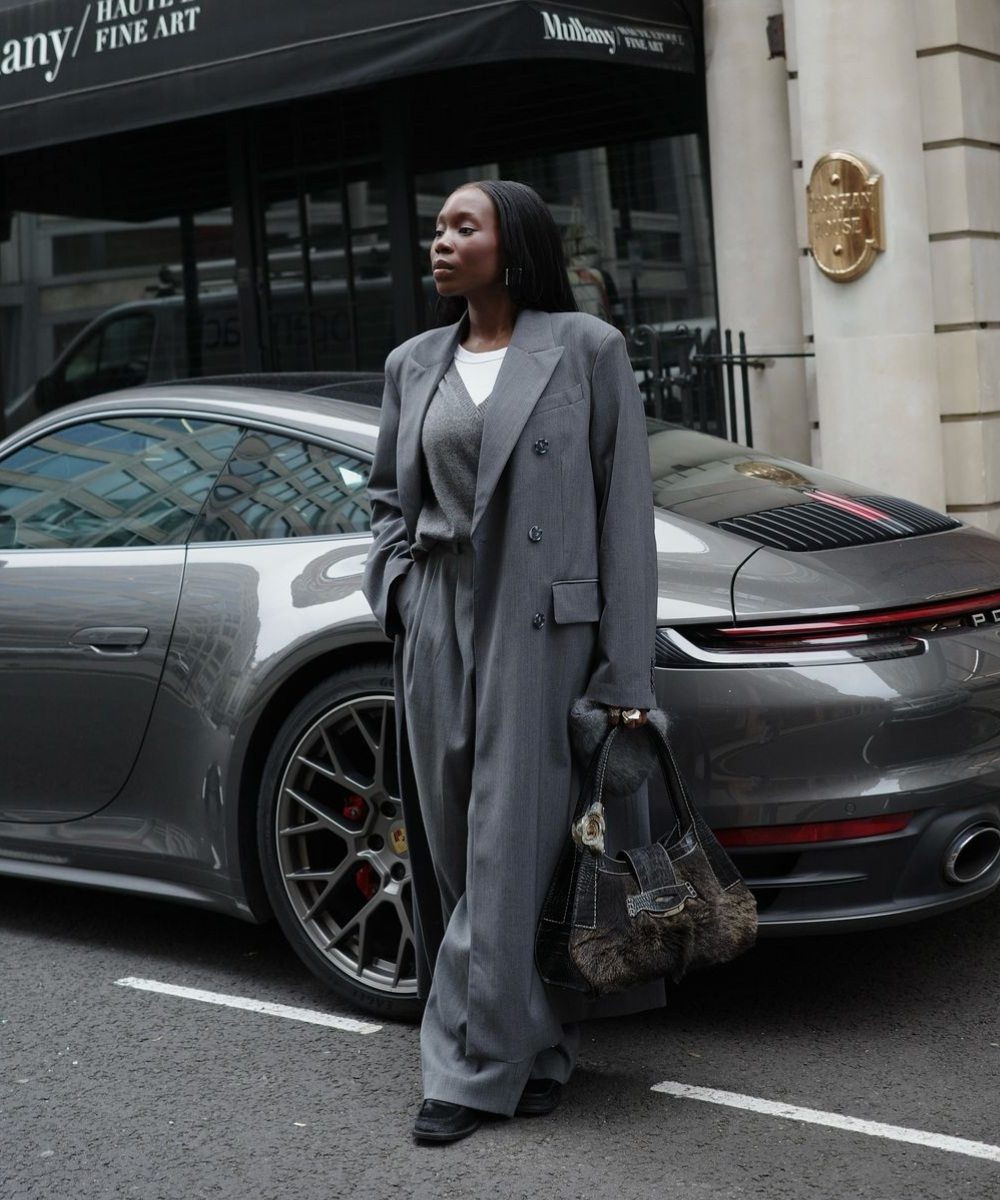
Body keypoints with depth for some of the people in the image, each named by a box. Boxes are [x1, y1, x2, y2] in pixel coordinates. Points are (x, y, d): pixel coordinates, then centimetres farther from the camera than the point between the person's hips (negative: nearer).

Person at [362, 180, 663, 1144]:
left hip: (541, 631, -5)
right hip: (438, 632, 5)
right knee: (455, 848, 6)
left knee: (514, 846, -3)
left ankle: (477, 1064, 6)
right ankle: (534, 1051, 21)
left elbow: (625, 511, -4)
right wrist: (396, 593, 5)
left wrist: (626, 674, -9)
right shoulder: (414, 365, 14)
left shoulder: (587, 350, -1)